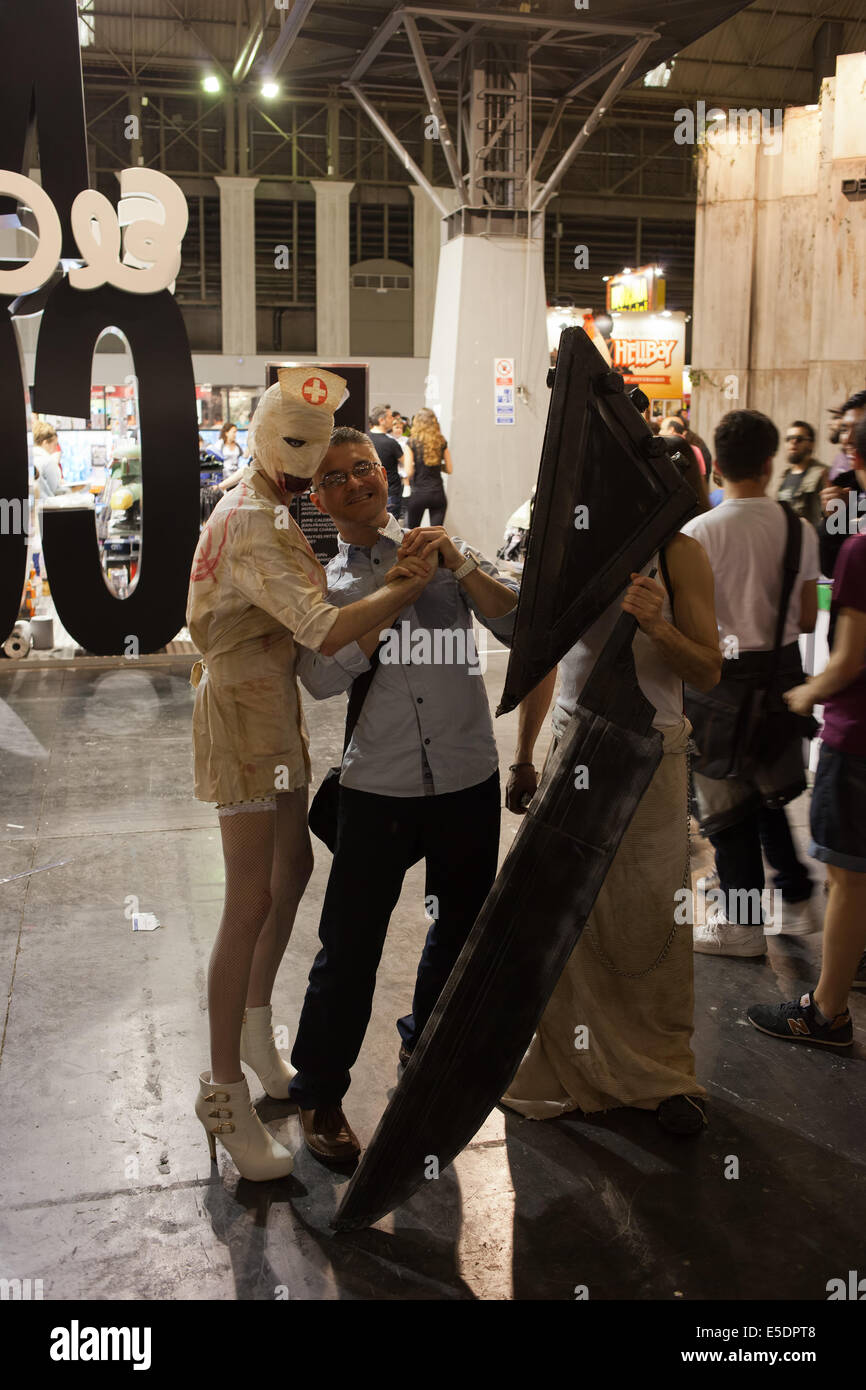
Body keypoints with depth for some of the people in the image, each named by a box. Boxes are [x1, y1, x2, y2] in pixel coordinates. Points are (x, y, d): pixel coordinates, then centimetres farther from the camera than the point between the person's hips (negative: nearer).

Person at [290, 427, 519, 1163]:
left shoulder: (448, 551, 6)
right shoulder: (324, 583, 5)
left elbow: (520, 627, -5)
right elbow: (324, 676, -14)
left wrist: (460, 565, -15)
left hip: (468, 778, 2)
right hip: (378, 788, -2)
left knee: (463, 923, 19)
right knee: (350, 945, -1)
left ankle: (424, 1042, 45)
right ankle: (319, 1094, 20)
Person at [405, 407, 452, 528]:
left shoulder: (413, 442, -6)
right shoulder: (441, 442, 2)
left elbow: (409, 472, -9)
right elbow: (449, 469, 7)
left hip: (418, 494, -2)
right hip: (438, 494, 2)